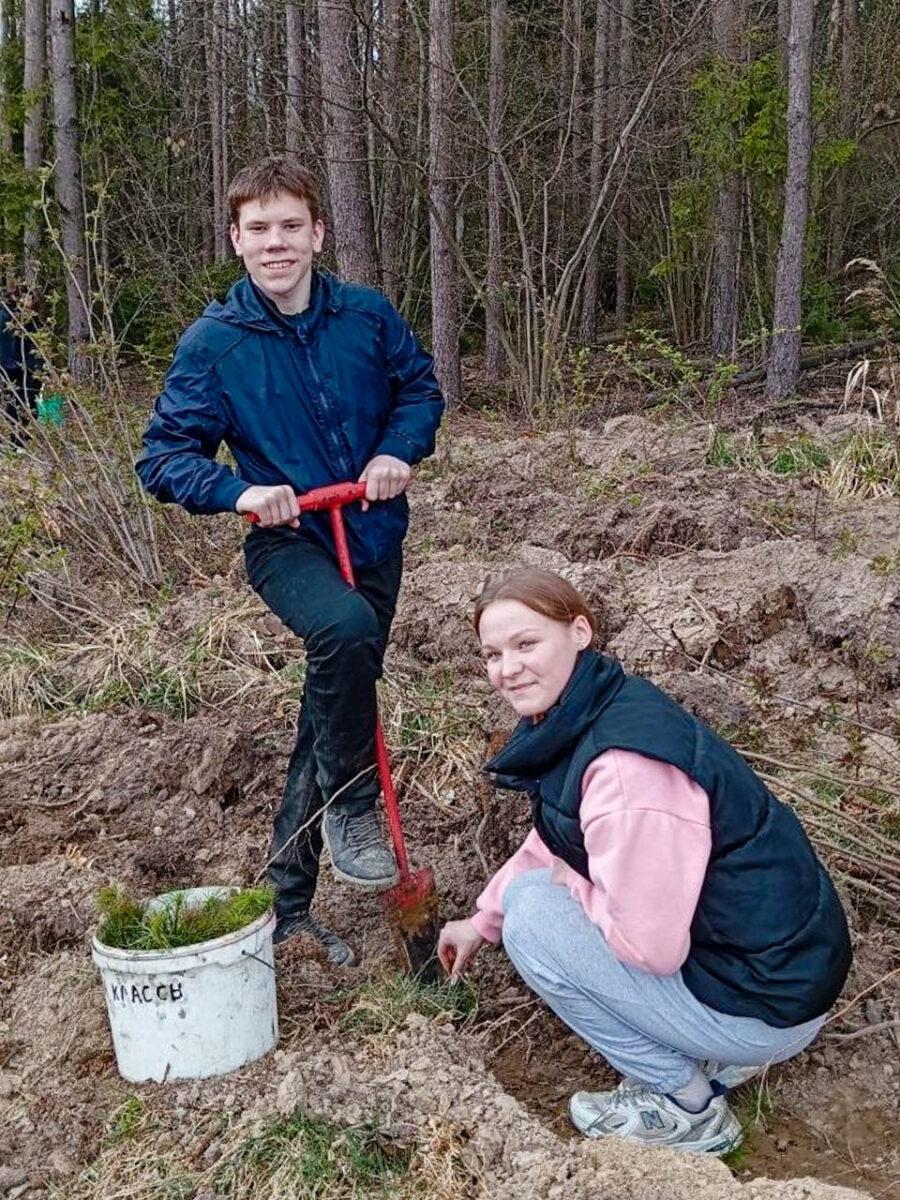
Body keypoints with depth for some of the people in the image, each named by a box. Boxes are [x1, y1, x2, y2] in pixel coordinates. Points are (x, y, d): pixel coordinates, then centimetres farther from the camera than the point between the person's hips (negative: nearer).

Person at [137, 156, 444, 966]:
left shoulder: (368, 315, -3)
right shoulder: (213, 343, -9)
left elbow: (420, 388, 12)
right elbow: (163, 456, -5)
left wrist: (400, 450, -8)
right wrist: (237, 492, -23)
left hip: (375, 539, 4)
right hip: (289, 542, -3)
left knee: (333, 721, 10)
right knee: (346, 627, -37)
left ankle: (289, 905, 26)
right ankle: (351, 805, -11)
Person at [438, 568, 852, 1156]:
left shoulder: (626, 761, -29)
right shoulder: (574, 721, 2)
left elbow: (649, 944, -27)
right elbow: (550, 845, 20)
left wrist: (566, 884, -10)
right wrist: (483, 920, 23)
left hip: (769, 1000, -9)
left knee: (532, 918, -12)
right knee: (538, 892, 16)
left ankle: (687, 1107, 2)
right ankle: (715, 1052, 17)